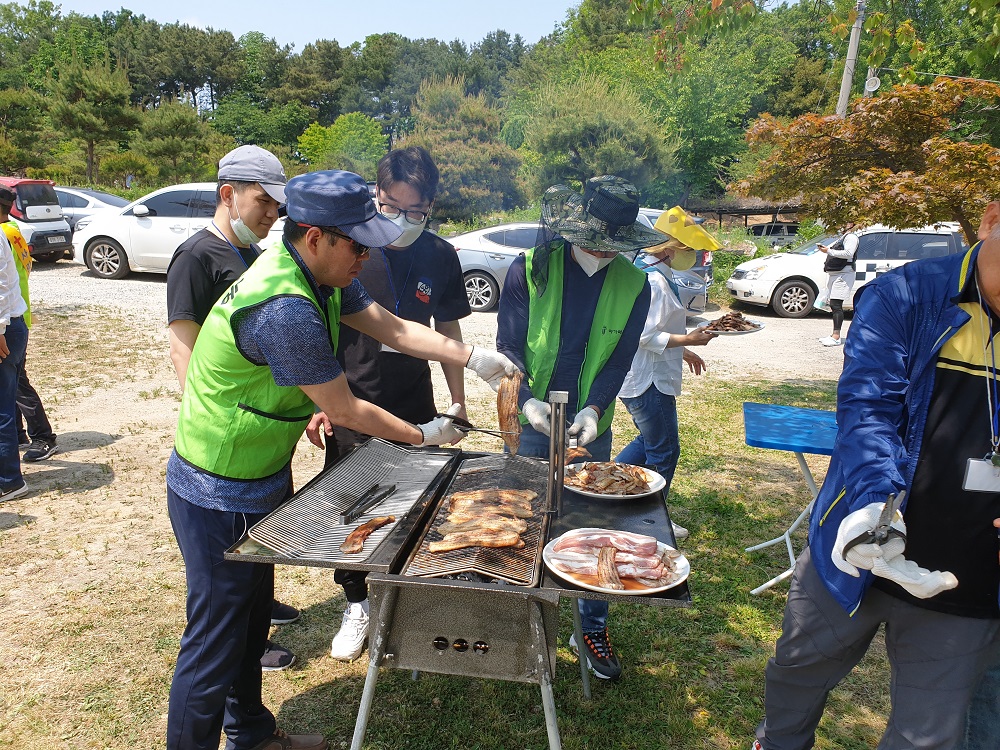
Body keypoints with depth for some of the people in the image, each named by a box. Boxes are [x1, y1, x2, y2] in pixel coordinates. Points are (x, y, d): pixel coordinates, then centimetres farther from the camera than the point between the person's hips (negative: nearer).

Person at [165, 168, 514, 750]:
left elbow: (395, 329, 2)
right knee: (216, 638, 5)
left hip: (261, 478, 10)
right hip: (222, 497, -10)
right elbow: (345, 411, -22)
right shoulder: (287, 309, -32)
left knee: (252, 615, 24)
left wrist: (475, 358, -7)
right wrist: (423, 435, -7)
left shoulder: (321, 276, -1)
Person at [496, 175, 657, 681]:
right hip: (530, 424, -1)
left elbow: (620, 360, -3)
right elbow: (508, 345, -7)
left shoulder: (633, 286, -3)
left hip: (590, 429, 1)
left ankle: (593, 629, 30)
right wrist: (527, 399, -23)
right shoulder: (530, 269, -8)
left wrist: (594, 409, -20)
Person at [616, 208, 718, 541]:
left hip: (647, 378, 10)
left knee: (649, 443, 24)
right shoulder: (654, 281, -21)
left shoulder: (650, 273, 12)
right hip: (649, 381, -10)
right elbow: (644, 336, -26)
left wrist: (683, 351, 21)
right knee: (664, 451, 5)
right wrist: (688, 340, -20)